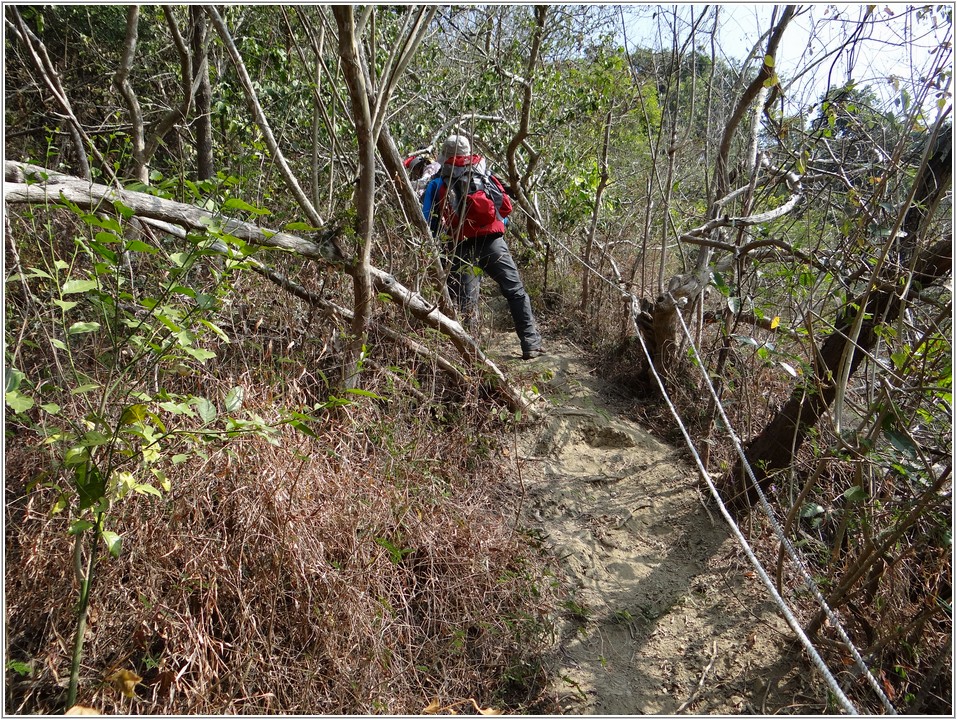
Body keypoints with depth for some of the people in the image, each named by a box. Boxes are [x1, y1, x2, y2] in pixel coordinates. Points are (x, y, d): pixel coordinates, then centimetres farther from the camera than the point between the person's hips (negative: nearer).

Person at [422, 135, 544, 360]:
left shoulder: (437, 185, 7)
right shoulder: (484, 174, 12)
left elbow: (429, 223, 3)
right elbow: (507, 206, 15)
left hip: (462, 249, -1)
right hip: (493, 242, 1)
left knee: (465, 303, 4)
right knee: (516, 292, 7)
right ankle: (531, 344, 3)